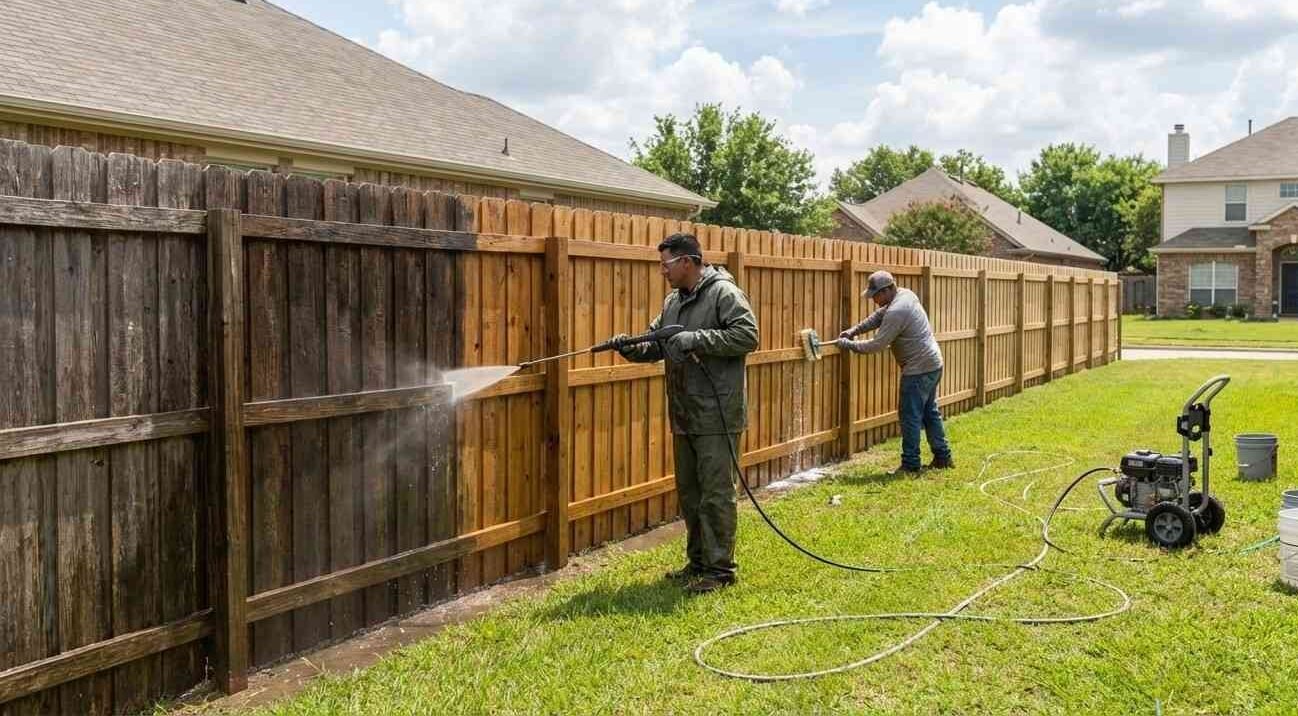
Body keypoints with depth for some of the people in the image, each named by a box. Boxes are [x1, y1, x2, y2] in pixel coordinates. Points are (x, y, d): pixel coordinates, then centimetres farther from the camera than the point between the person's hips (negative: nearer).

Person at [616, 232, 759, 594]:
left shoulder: (724, 293, -10)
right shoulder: (673, 301, 16)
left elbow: (747, 335, -19)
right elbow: (656, 345, 19)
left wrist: (697, 339, -21)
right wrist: (631, 348, -2)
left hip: (717, 417, -9)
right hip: (684, 416, 9)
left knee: (716, 493, -3)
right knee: (688, 492, 15)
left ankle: (720, 568, 6)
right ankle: (698, 562, 27)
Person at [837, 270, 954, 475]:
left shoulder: (896, 312, -24)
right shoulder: (906, 294, 6)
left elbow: (877, 345, -21)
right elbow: (879, 316, 16)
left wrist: (849, 345, -9)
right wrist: (854, 330, 6)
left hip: (919, 369, -10)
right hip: (933, 364, 10)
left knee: (910, 416, -3)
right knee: (930, 412, 18)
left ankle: (910, 464, 2)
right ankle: (943, 457, 24)